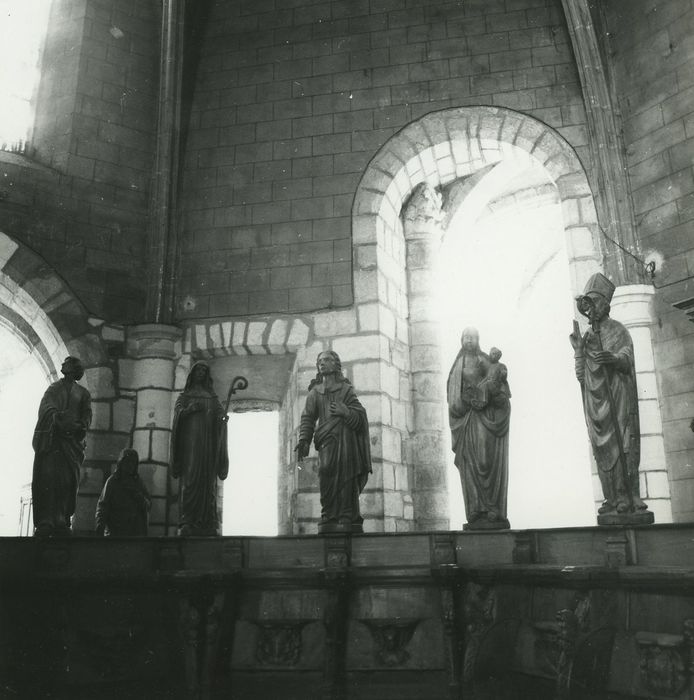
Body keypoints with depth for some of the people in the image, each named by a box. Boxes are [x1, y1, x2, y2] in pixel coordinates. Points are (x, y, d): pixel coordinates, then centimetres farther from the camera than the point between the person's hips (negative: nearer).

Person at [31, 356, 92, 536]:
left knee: (68, 480, -7)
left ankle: (63, 521, -7)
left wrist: (81, 426, -14)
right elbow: (47, 408, -4)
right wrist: (59, 419, -24)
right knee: (48, 478, -12)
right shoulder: (53, 389, 13)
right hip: (52, 439, -2)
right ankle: (45, 522, -15)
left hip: (72, 440, 2)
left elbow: (87, 415, 8)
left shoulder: (83, 393, 21)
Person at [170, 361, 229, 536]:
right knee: (190, 478, -13)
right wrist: (190, 408, -19)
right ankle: (187, 521, -18)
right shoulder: (185, 396, 17)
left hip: (208, 441, 2)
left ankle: (208, 522, -9)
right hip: (190, 441, -2)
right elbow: (178, 411, 1)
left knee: (208, 479, -6)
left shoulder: (212, 397, 21)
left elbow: (220, 412, 6)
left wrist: (223, 417, -17)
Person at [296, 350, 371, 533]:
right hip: (327, 444, 1)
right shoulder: (314, 392, 18)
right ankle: (329, 520, -11)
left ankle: (348, 522, -10)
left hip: (346, 441, -1)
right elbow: (307, 418, 8)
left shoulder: (347, 390, 13)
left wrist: (346, 412, -13)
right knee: (326, 473, -13)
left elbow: (361, 418, 7)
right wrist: (304, 441, -6)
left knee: (347, 482, -9)